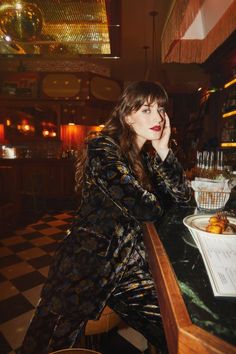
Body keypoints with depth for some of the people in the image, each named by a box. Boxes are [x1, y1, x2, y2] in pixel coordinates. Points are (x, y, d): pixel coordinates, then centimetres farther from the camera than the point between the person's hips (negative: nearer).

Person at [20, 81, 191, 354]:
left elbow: (182, 195, 4)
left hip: (128, 263, 7)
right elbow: (146, 209, -21)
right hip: (87, 262, -6)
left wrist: (163, 149, -5)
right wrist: (155, 202, 3)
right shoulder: (103, 149, -15)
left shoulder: (147, 156, 9)